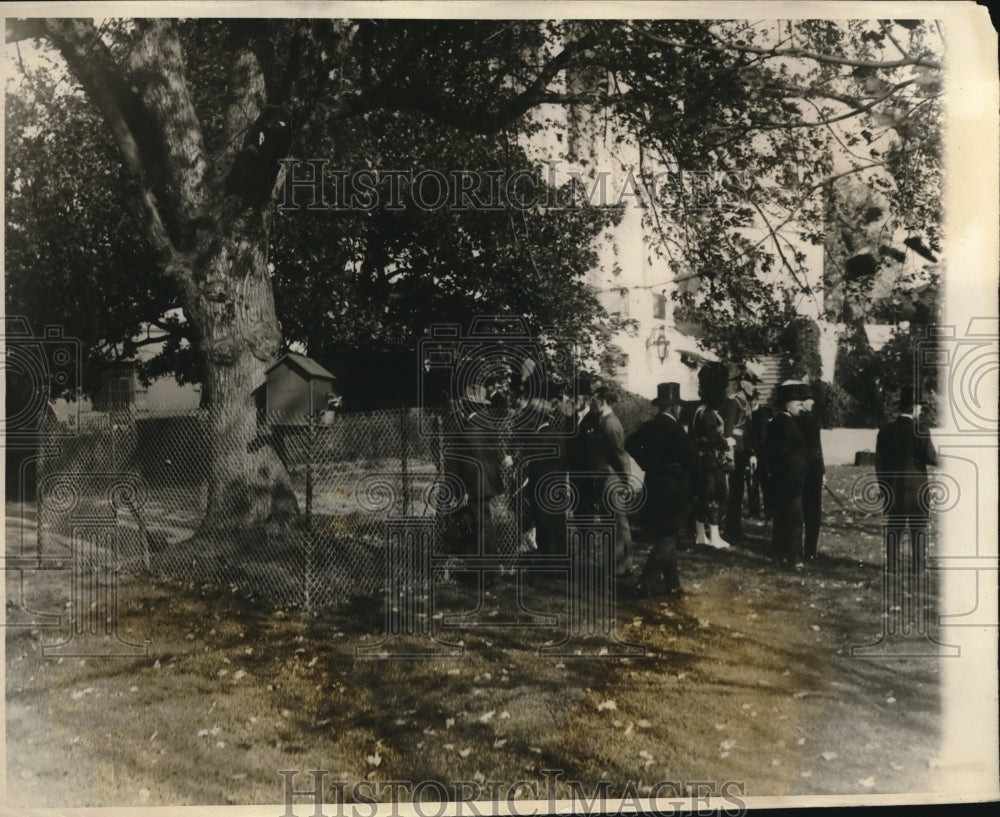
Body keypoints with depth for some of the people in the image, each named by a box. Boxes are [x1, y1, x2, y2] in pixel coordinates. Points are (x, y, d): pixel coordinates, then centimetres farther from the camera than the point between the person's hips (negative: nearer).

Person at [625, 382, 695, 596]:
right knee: (667, 539, -1)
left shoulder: (648, 426, 4)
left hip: (654, 488, 8)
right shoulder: (675, 428, -18)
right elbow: (689, 456, -17)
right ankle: (645, 583, -6)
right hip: (673, 490, -8)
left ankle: (671, 582, 24)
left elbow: (631, 444, 10)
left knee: (666, 537, 17)